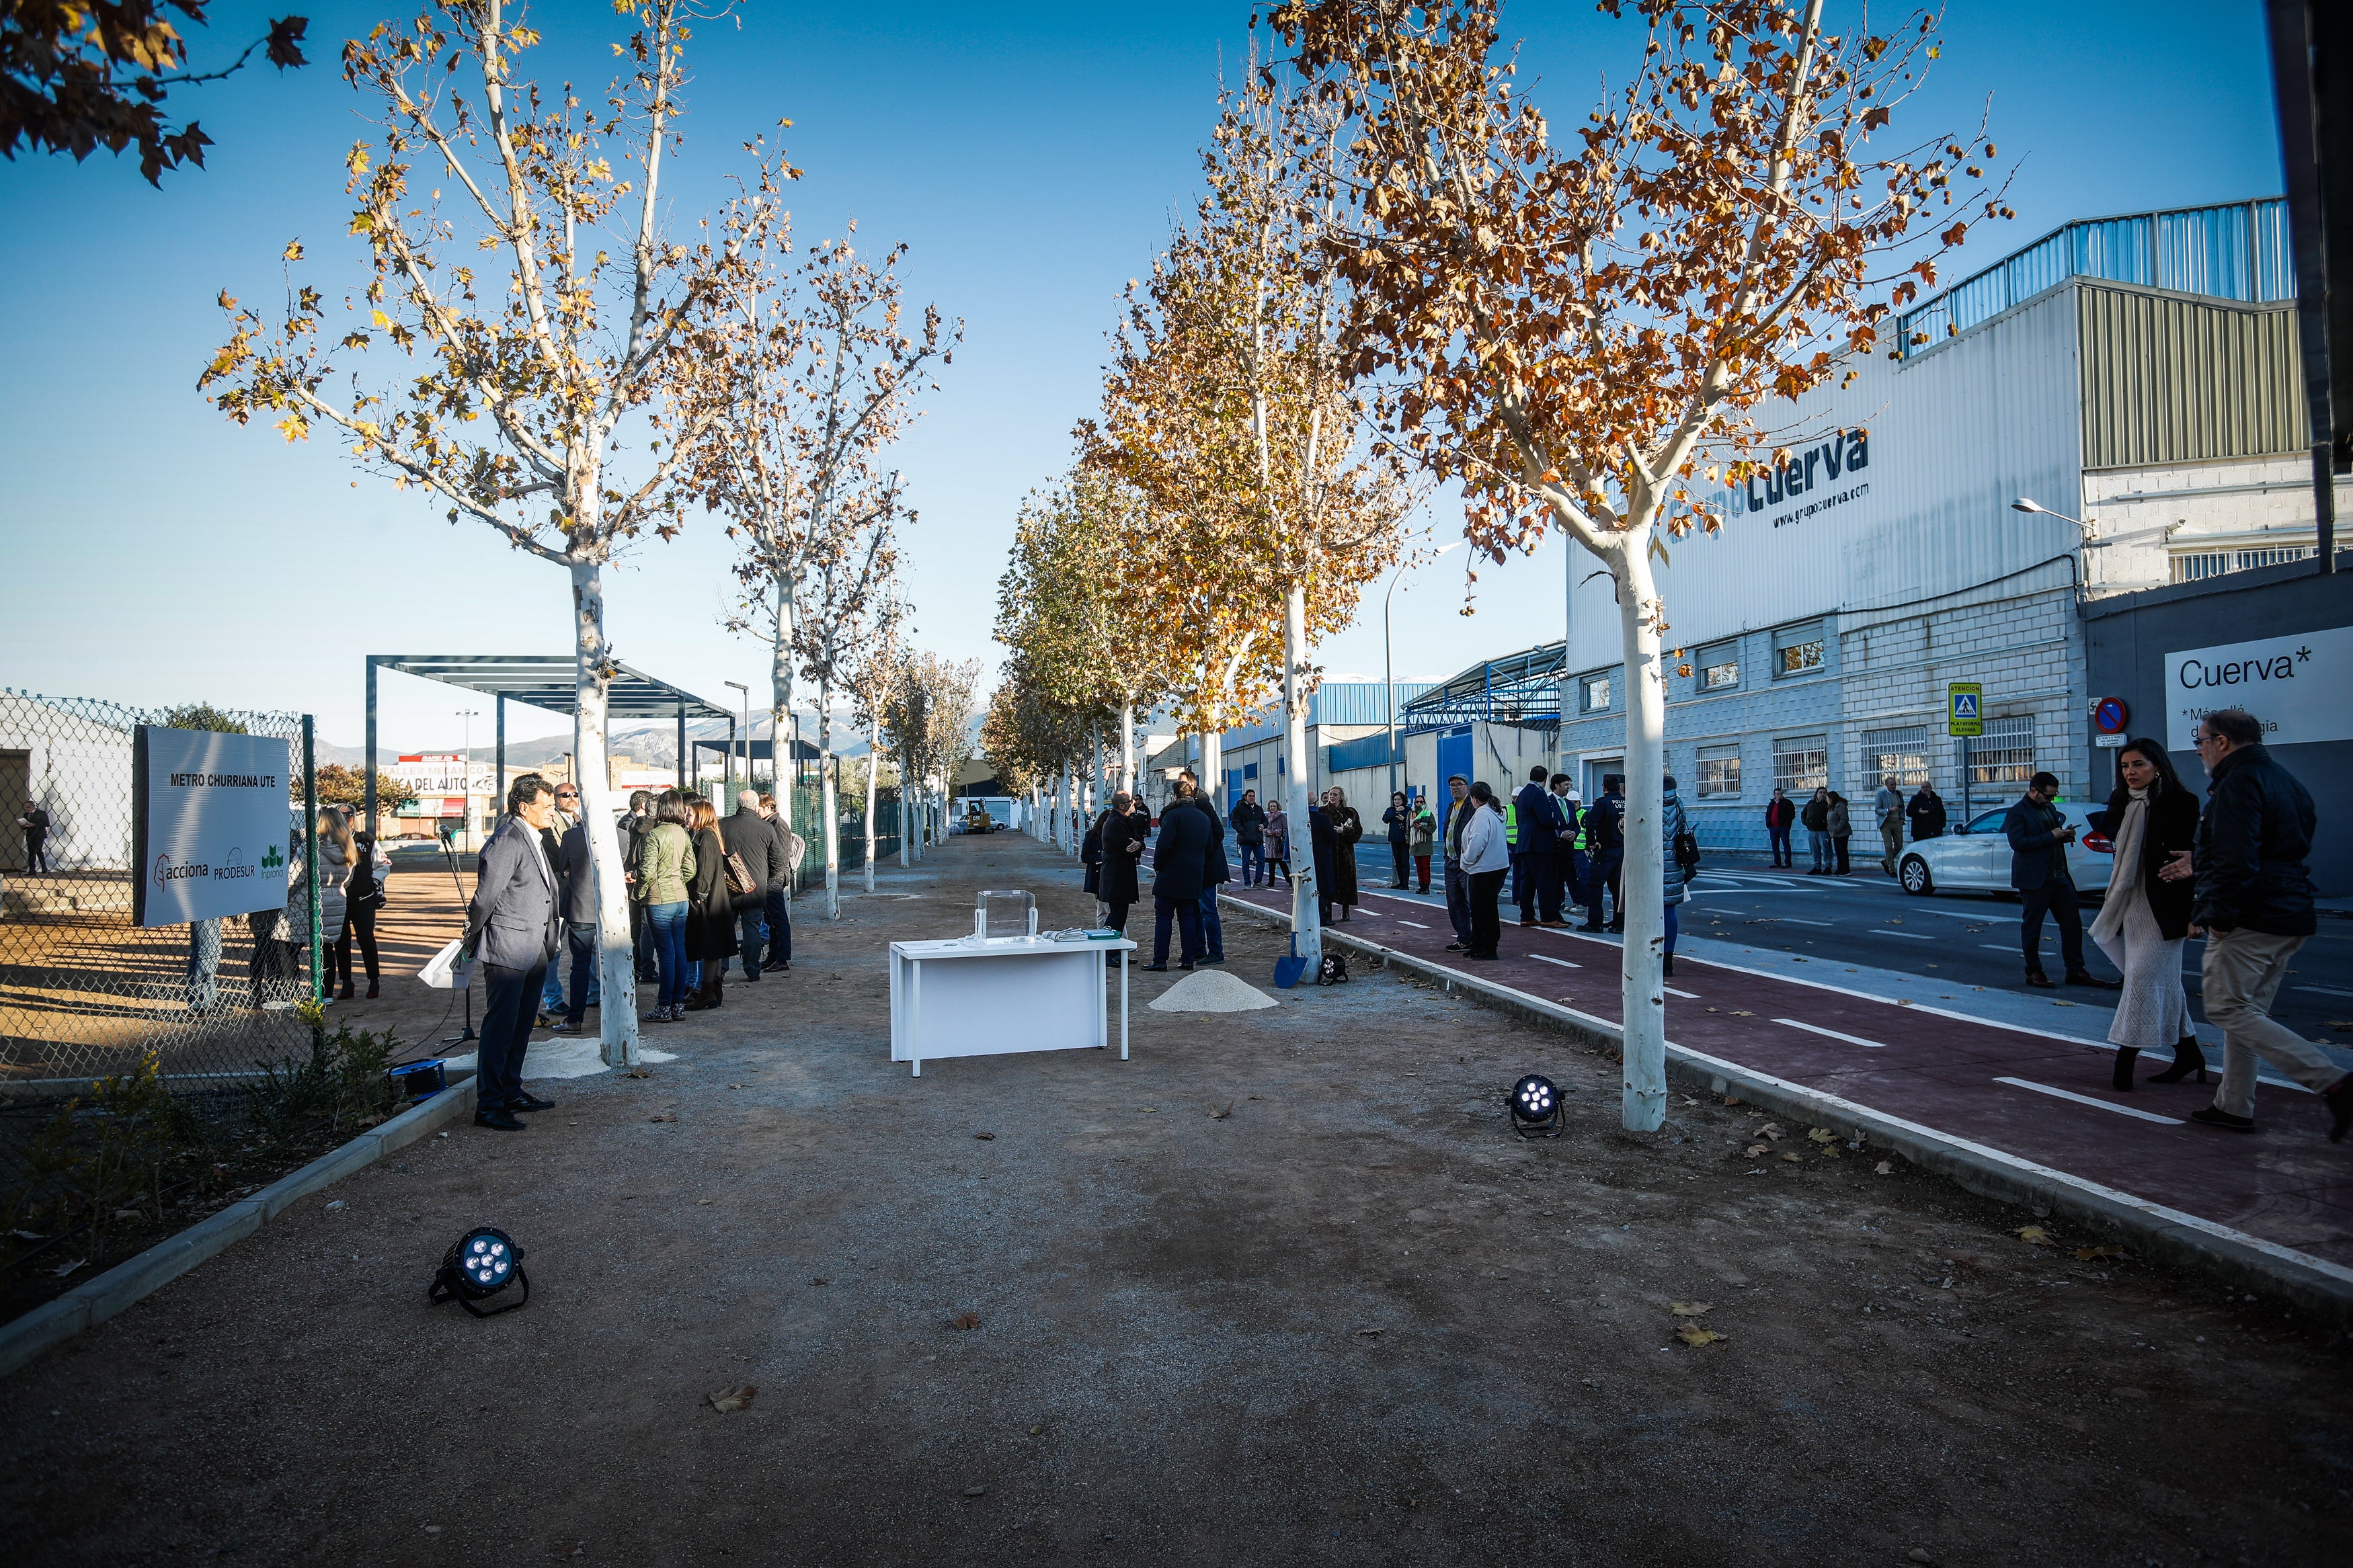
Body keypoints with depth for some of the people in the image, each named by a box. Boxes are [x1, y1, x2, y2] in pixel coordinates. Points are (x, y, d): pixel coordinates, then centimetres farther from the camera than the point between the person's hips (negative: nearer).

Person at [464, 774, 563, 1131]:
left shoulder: (534, 839, 14)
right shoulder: (507, 842, -16)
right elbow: (485, 897, -15)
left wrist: (548, 943, 17)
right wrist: (474, 938, -2)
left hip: (534, 951, 10)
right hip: (508, 950, -10)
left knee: (522, 1025, 17)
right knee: (500, 1026, -4)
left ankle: (511, 1093, 29)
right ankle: (488, 1105, 3)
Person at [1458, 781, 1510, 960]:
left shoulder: (1482, 814, -17)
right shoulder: (1496, 812, 14)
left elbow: (1477, 842, -23)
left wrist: (1467, 861, -8)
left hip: (1484, 868, -10)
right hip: (1496, 865, 10)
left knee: (1485, 910, -4)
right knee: (1479, 908, 17)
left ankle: (1489, 950, 1)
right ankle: (1478, 946, 24)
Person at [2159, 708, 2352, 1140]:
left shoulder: (2238, 784, -14)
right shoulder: (2282, 780, 18)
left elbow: (2238, 860, -24)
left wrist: (2215, 915, -18)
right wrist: (2200, 866, 33)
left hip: (2250, 922, -10)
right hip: (2292, 920, 10)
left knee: (2228, 1008, -7)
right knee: (2244, 1010, 14)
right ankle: (2233, 1106, 18)